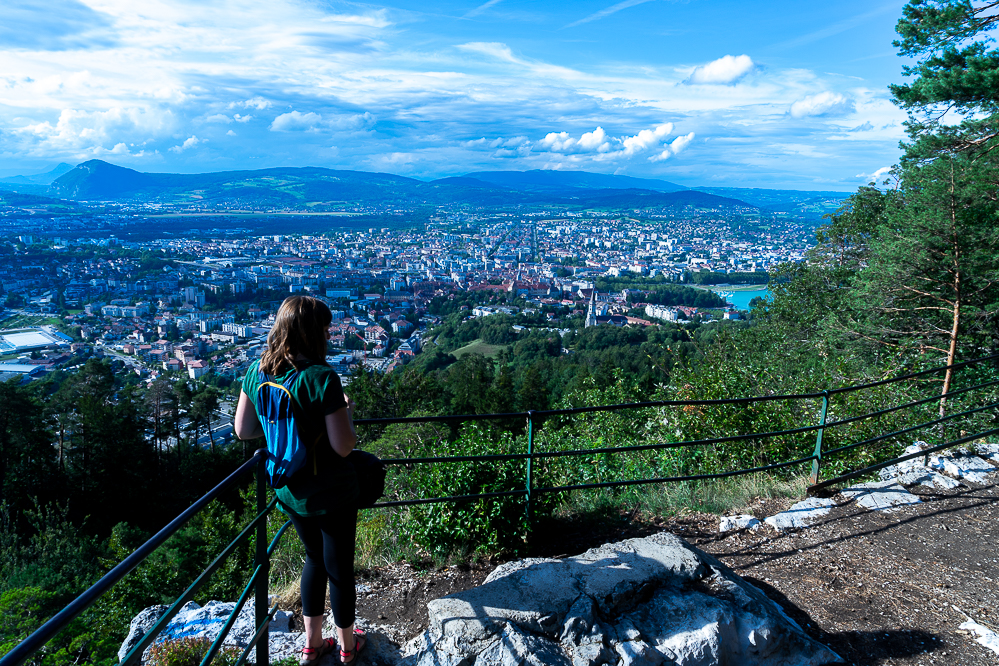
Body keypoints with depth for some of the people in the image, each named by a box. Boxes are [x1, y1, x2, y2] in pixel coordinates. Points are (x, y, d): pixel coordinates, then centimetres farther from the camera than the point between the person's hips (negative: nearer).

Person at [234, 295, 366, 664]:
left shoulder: (257, 371, -6)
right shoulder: (321, 378, -26)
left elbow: (243, 430, 3)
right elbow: (343, 446, -23)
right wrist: (347, 413, -5)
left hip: (289, 491, 6)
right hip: (331, 493, -6)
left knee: (315, 558, 27)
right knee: (340, 566, 15)